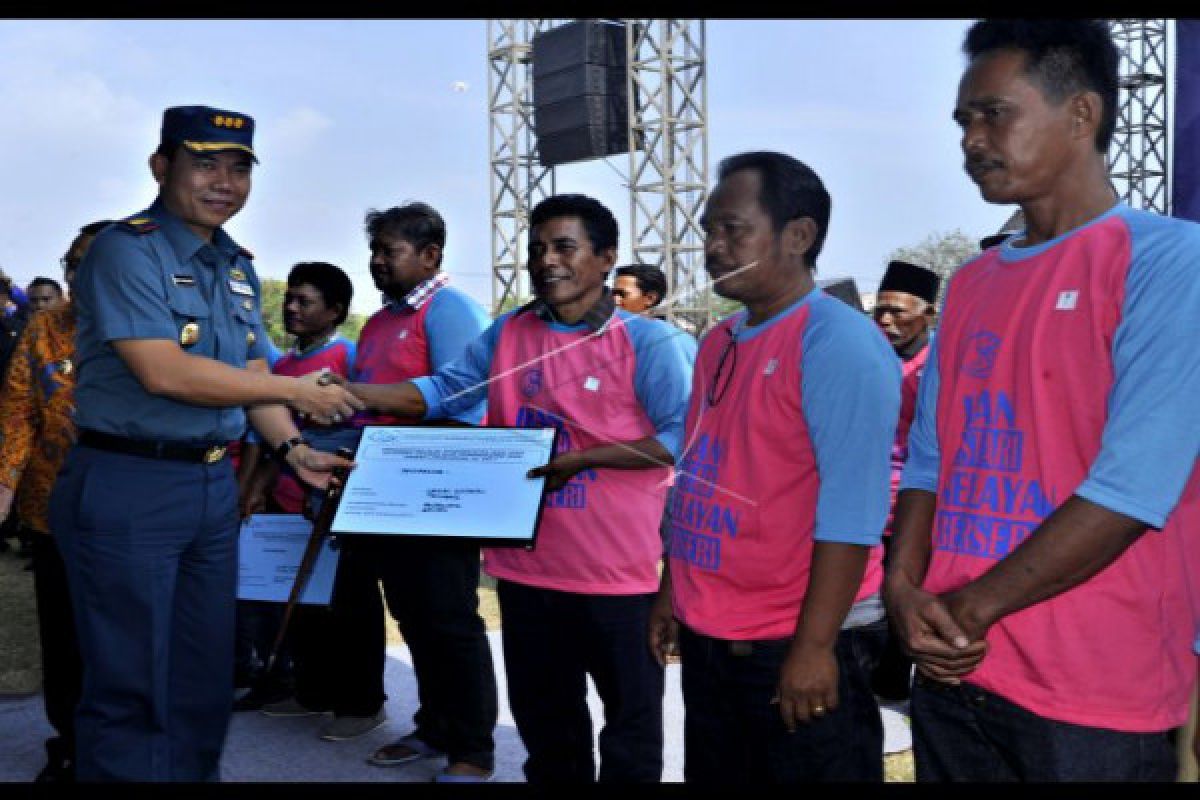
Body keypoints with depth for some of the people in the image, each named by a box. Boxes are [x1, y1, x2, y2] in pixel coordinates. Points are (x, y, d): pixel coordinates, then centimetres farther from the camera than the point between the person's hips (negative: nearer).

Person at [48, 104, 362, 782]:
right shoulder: (126, 249, -11)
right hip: (128, 488, -7)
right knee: (131, 683, 2)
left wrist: (293, 449, -3)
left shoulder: (238, 267, 13)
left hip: (215, 485, 8)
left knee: (206, 677, 15)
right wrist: (296, 391, -14)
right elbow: (164, 372, -21)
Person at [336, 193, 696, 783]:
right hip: (525, 567, 5)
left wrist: (581, 458, -21)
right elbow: (442, 390, 4)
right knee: (542, 719, 22)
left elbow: (684, 439, -14)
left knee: (630, 718, 10)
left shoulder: (648, 341, -9)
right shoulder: (507, 335, 7)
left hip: (618, 572, -5)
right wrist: (348, 393, -11)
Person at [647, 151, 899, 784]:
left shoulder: (839, 342, -15)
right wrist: (672, 591, 16)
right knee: (712, 775, 19)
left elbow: (851, 506, -21)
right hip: (708, 637, 8)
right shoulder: (717, 344, 11)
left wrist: (814, 644, -22)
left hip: (798, 642, -8)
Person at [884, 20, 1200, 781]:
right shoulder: (972, 285, 11)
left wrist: (970, 609, -13)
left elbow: (1134, 485, -18)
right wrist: (905, 589, -7)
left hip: (1096, 694, -6)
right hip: (952, 674, 6)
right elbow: (928, 459, 10)